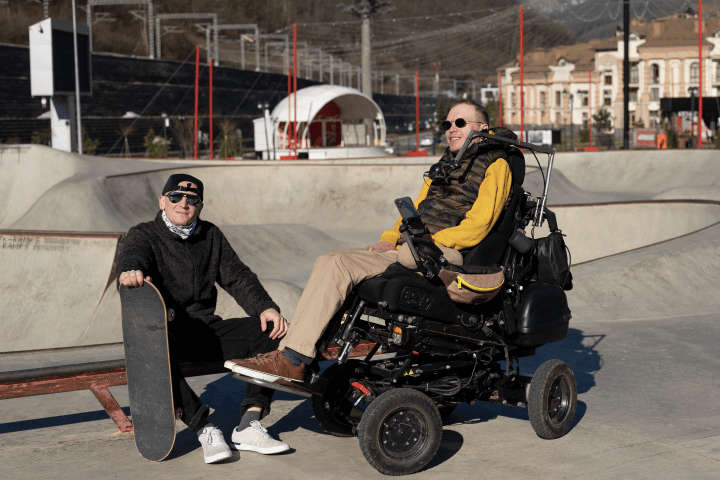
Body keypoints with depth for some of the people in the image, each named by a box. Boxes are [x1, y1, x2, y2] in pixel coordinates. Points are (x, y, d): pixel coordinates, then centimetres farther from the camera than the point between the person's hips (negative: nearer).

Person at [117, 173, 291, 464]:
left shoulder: (211, 236, 16)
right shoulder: (144, 235, 3)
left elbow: (237, 277, 10)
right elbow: (132, 255, -20)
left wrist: (265, 307, -9)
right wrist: (130, 271, -47)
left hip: (205, 329, 4)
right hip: (164, 329, -4)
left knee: (270, 330, -17)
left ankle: (248, 427, -19)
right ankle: (203, 429, -33)